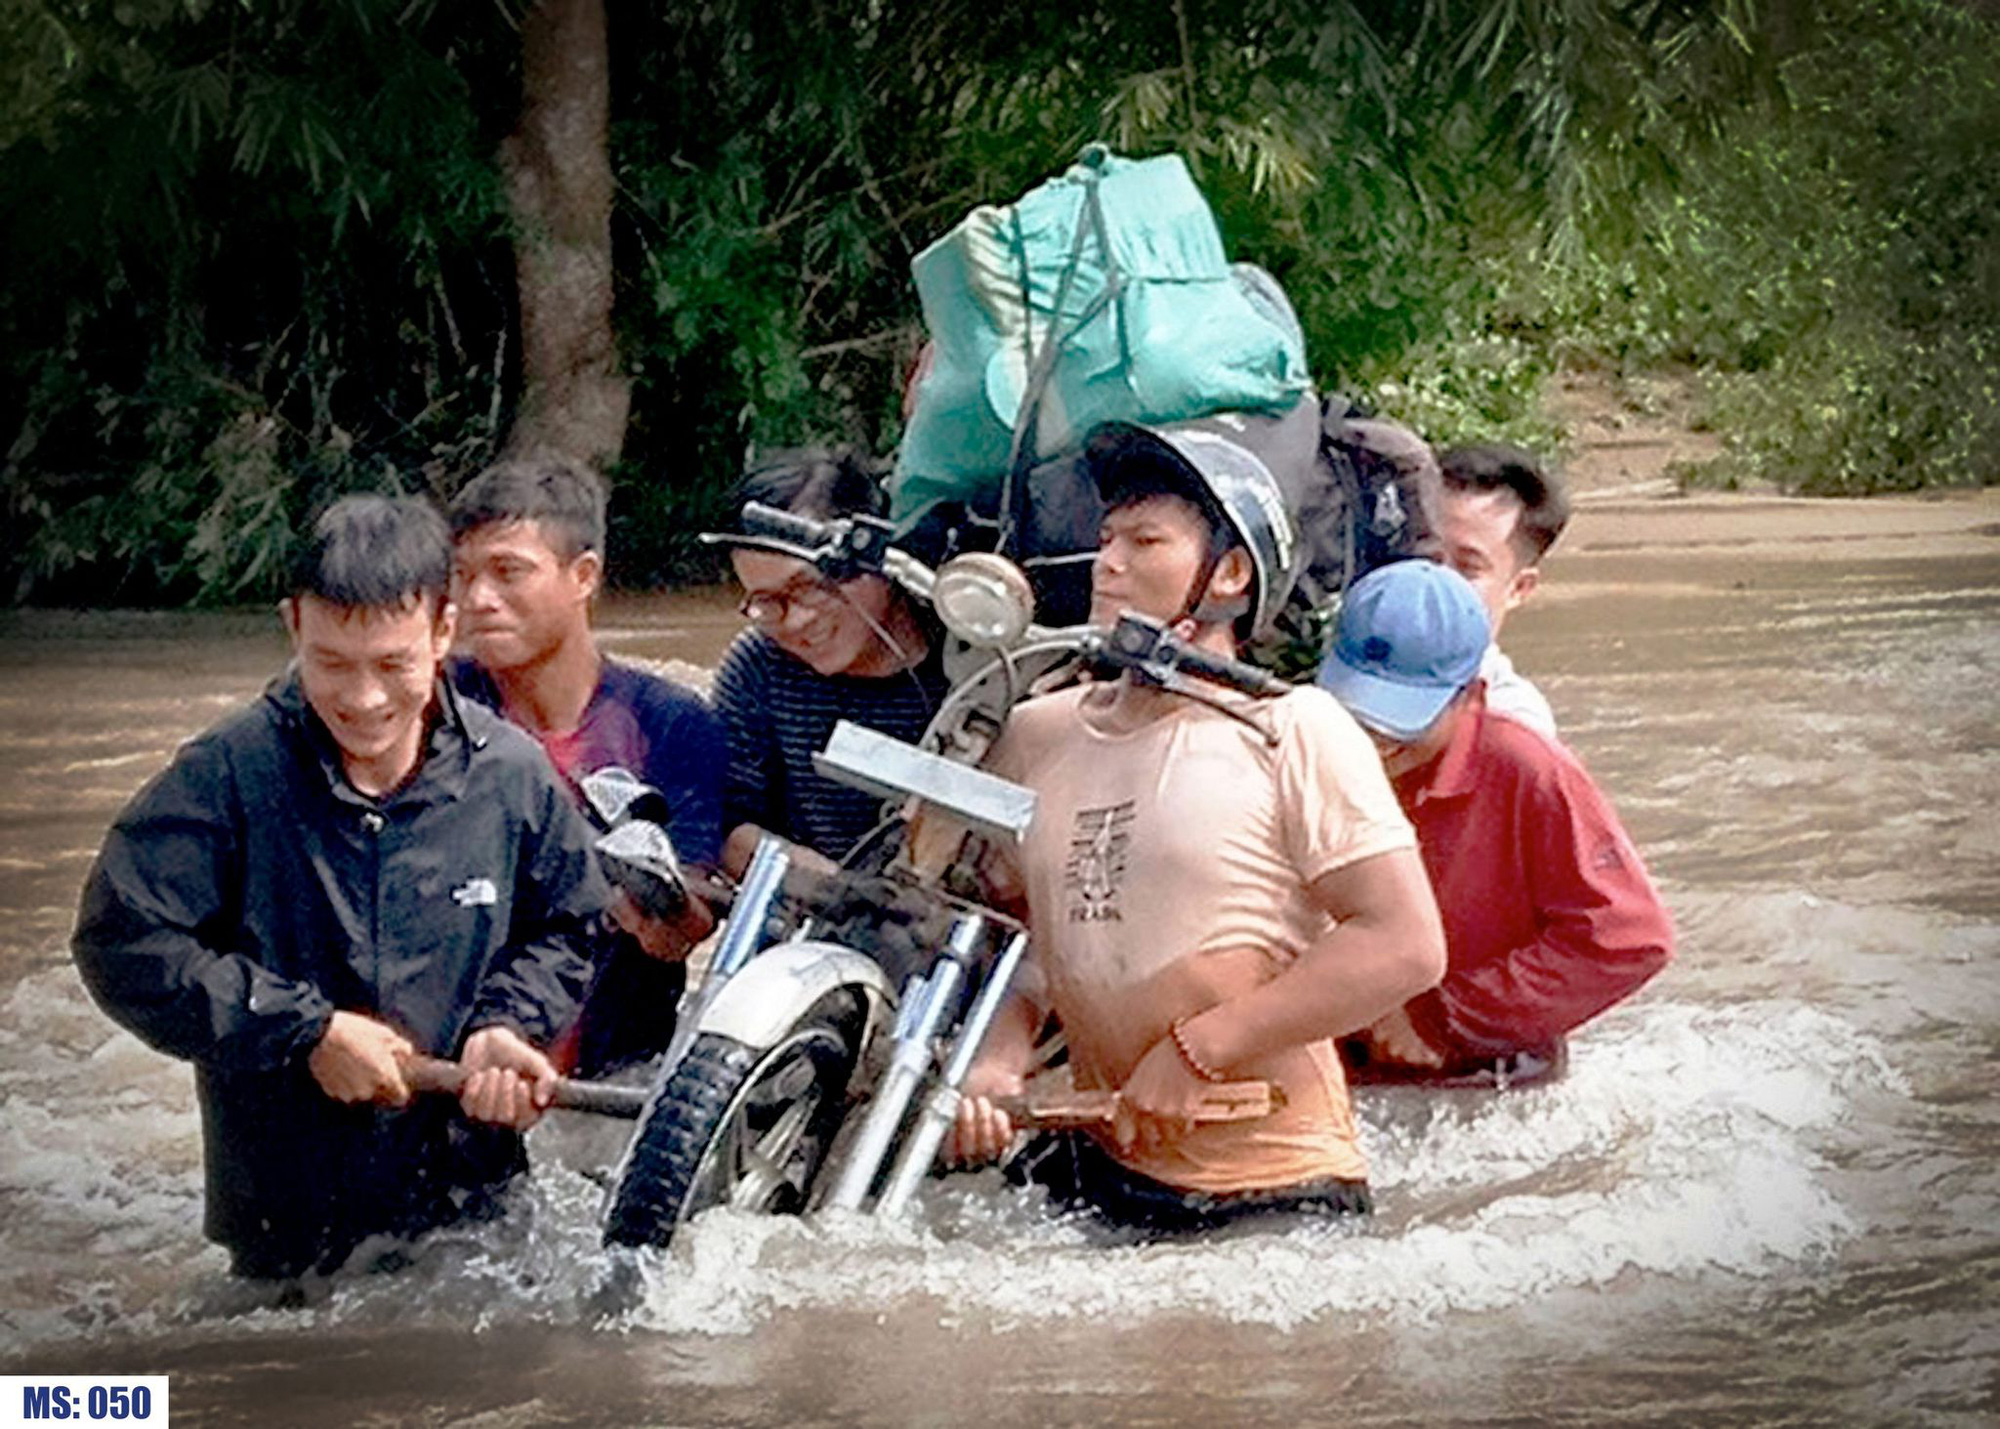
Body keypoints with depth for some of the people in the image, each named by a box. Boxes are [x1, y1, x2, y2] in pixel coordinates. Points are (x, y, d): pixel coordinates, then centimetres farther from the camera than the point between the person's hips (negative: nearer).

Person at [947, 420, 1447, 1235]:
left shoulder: (1293, 732, -3)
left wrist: (1197, 1051, -12)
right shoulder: (1037, 736, 13)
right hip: (1097, 1176, 5)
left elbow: (1407, 946, -9)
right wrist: (995, 1057, -4)